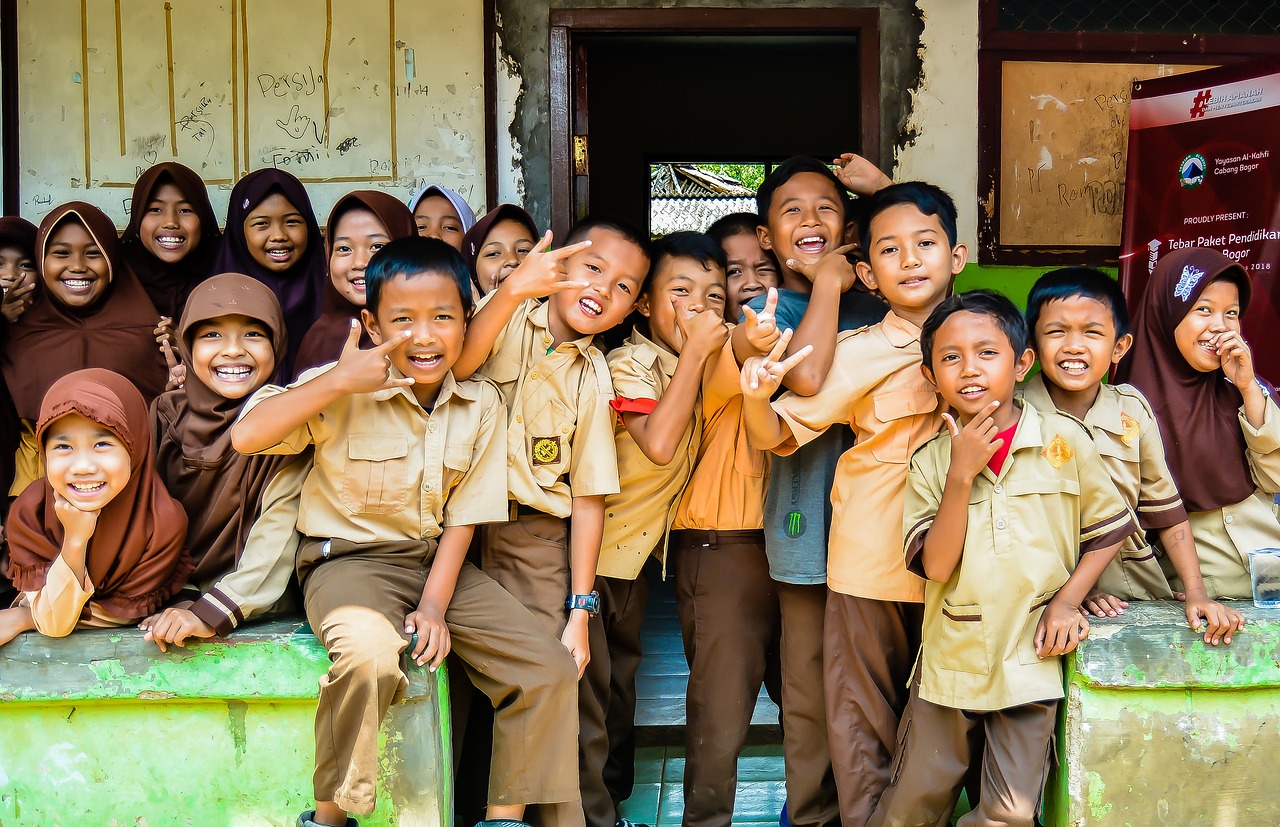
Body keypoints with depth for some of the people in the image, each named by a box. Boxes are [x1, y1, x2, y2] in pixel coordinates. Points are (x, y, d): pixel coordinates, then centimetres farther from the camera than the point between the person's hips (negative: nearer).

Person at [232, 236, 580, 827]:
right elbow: (246, 437, -22)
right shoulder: (344, 391, -11)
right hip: (350, 560, -4)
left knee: (549, 669, -7)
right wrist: (336, 382, -27)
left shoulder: (481, 407, 0)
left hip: (439, 561, 5)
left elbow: (463, 516, 1)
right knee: (370, 653, -36)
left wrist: (435, 604, -10)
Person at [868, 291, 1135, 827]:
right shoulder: (931, 462, -5)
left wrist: (1068, 598, -6)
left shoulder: (1064, 439, -7)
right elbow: (935, 565, -14)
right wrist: (961, 475, -20)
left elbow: (1110, 527, 5)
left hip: (1031, 660, 0)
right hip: (950, 660, 1)